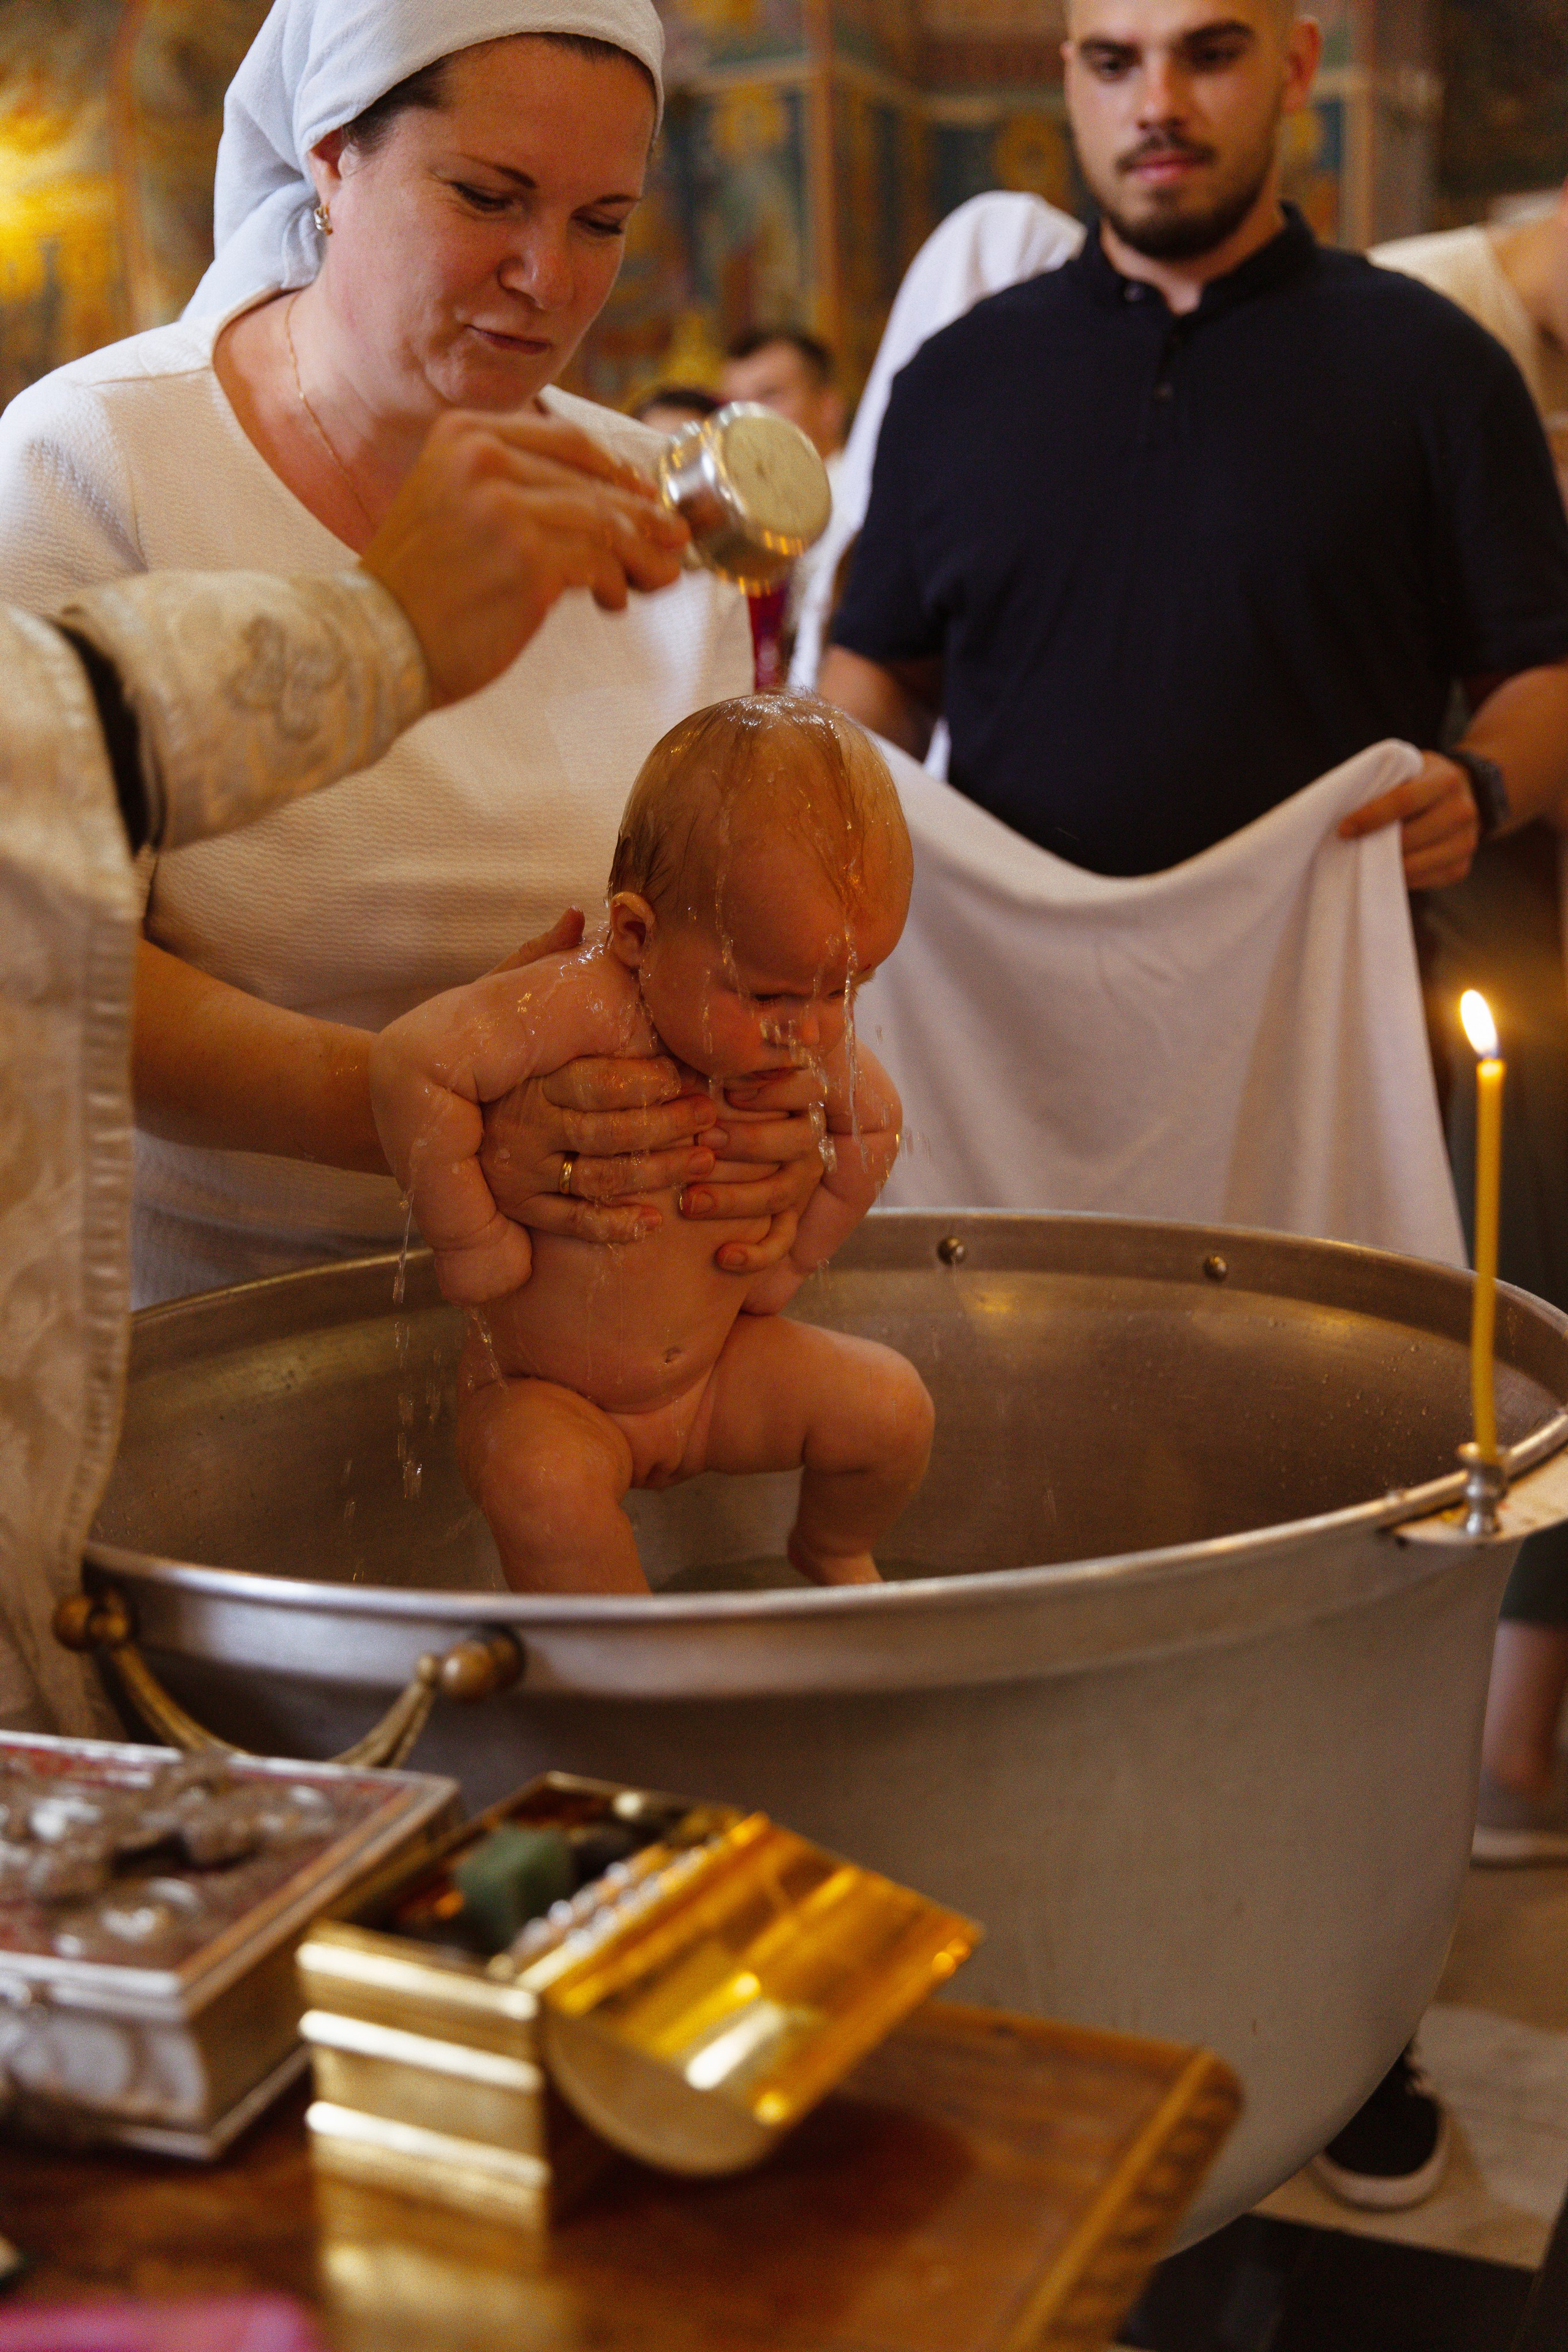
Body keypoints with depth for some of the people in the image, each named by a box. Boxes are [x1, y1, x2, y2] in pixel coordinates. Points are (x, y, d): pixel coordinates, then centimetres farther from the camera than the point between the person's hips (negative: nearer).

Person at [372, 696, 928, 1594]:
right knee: (546, 1487, -35)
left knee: (893, 1406, -6)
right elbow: (412, 1061, -40)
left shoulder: (813, 1037, -11)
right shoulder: (583, 1007, -33)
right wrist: (472, 1237, -32)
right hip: (546, 1391, -5)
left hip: (716, 1366, 5)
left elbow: (875, 1124, 10)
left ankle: (835, 1553, 25)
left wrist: (794, 1256, 3)